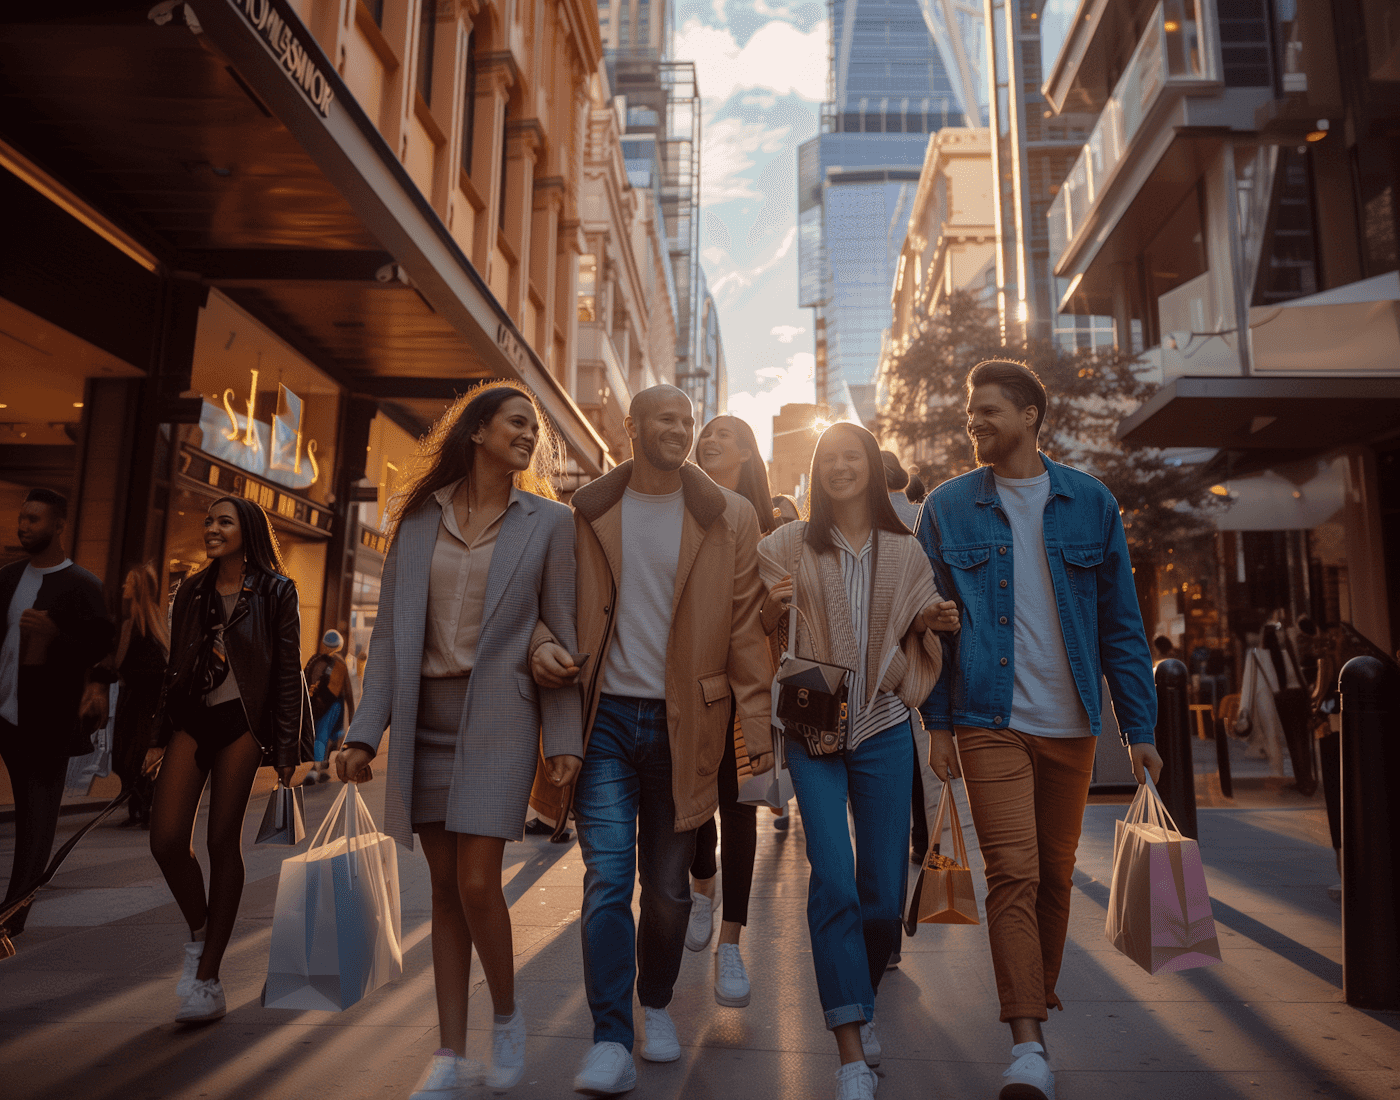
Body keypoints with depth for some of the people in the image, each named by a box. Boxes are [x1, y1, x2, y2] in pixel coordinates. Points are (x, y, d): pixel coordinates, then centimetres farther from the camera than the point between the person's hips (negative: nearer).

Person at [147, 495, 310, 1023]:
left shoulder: (275, 592, -1)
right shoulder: (191, 592, 13)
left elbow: (288, 673, -3)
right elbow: (174, 666, 17)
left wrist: (286, 749, -7)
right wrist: (161, 736, 13)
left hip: (241, 722, -4)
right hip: (191, 719, 4)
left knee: (223, 842, -2)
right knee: (166, 837, -8)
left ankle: (208, 978, 9)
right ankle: (199, 931, 20)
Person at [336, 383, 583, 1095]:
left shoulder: (548, 521, 2)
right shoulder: (418, 517, 8)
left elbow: (561, 633, 0)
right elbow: (390, 629, 7)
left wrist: (565, 737, -6)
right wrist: (366, 731, 1)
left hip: (498, 715, -3)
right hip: (424, 716, 3)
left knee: (476, 883, -7)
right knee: (444, 888, 8)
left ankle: (506, 1014, 21)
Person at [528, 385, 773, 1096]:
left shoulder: (730, 518, 3)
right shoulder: (585, 513, 4)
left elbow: (747, 629, 1)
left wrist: (757, 724, -3)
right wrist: (544, 644, -11)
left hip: (682, 723, 1)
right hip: (605, 716, 0)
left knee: (668, 885, 12)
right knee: (607, 878, -5)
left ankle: (656, 1004, 36)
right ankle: (611, 1043, 7)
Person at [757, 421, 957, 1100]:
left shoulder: (904, 552, 9)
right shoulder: (790, 546, 4)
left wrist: (935, 623, -3)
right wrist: (771, 608, -12)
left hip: (884, 729, 2)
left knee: (885, 891, 5)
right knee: (833, 881, -12)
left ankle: (862, 1000, 33)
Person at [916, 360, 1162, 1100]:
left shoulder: (1090, 504, 4)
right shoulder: (947, 508, 1)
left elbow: (1120, 622, 5)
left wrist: (1139, 727, 2)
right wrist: (936, 722, -1)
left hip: (1071, 725, 2)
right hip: (989, 723, -2)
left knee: (1055, 875, 14)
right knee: (1012, 873, -9)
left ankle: (1038, 1003, 34)